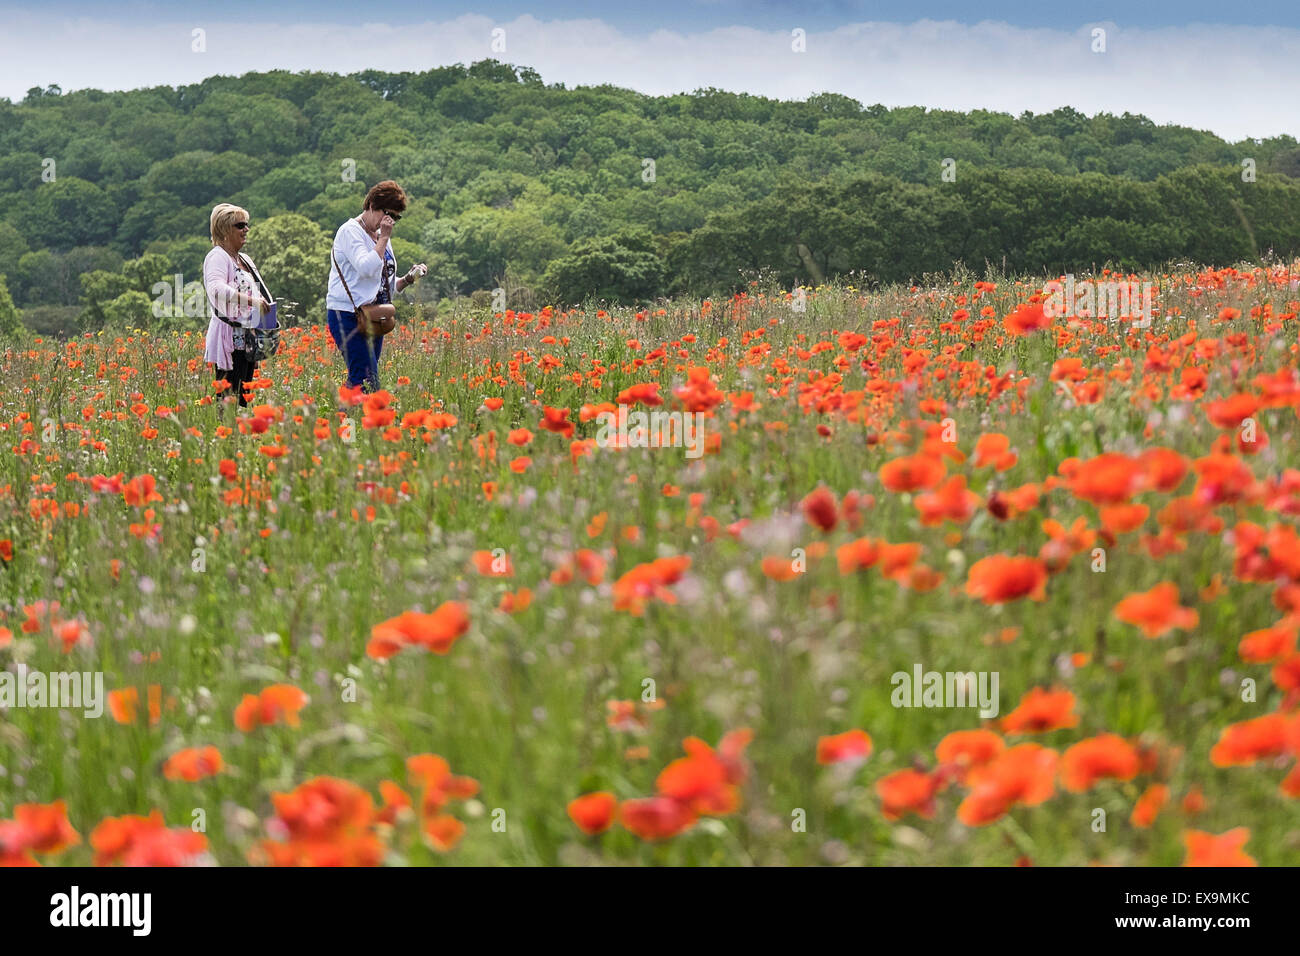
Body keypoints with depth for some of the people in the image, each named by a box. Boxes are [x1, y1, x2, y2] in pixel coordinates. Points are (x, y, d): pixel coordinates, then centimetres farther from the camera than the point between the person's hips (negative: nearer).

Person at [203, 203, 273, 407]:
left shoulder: (245, 260, 21)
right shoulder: (217, 257, -7)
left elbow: (259, 294, 31)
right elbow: (216, 289, -26)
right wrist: (250, 300, -32)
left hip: (248, 340, 9)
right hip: (230, 340, -9)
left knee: (243, 398, 7)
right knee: (229, 398, -13)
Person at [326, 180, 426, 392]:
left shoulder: (381, 237, 20)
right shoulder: (350, 231, -5)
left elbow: (388, 287, 24)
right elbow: (367, 268, -21)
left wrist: (408, 279, 6)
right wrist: (384, 238, -13)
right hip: (349, 317, -8)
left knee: (359, 382, 0)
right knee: (367, 382, -19)